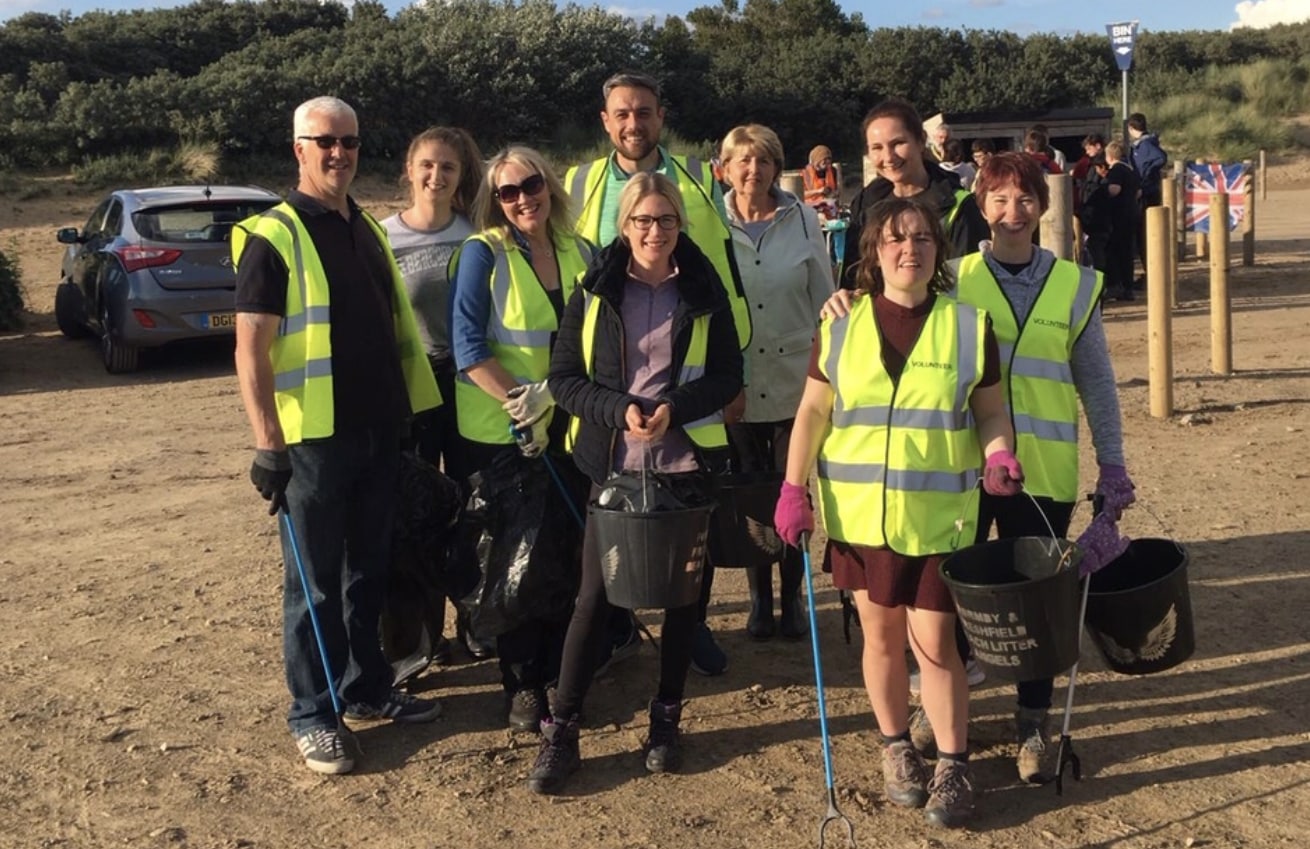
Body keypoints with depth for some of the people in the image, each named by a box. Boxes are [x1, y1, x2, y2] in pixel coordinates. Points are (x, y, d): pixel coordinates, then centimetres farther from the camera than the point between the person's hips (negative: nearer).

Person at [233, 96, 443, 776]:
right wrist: (267, 445, -18)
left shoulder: (369, 230, 13)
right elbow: (250, 349, -14)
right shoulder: (272, 236, -9)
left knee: (370, 568, 16)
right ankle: (312, 714, 15)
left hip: (379, 431, 7)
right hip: (313, 438, -7)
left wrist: (417, 412, 16)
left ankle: (368, 687, 30)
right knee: (314, 581, 3)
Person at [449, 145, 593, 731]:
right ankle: (521, 683, 18)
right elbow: (468, 346, -12)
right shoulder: (482, 253, -7)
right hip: (497, 433, -4)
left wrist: (550, 391, -12)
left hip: (568, 427, 4)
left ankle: (559, 671, 27)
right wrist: (518, 406, -20)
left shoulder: (579, 252, 5)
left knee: (569, 551, 9)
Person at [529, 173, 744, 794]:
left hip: (687, 463, 1)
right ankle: (561, 731, 10)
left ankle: (666, 719, 26)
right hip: (614, 463, -1)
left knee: (683, 591, 9)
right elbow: (563, 378, -1)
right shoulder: (594, 290, 0)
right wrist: (618, 409, -18)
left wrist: (674, 409, -16)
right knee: (594, 595, -1)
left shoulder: (704, 292, 2)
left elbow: (728, 376, 1)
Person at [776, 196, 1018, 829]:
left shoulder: (968, 324, 0)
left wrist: (998, 455, -16)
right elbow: (813, 411, 4)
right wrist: (793, 489, -3)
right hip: (860, 512, 2)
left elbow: (990, 410, 5)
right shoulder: (841, 325, 2)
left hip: (938, 516, -1)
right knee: (881, 636, 12)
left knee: (934, 642, 0)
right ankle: (896, 749, 30)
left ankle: (952, 766, 16)